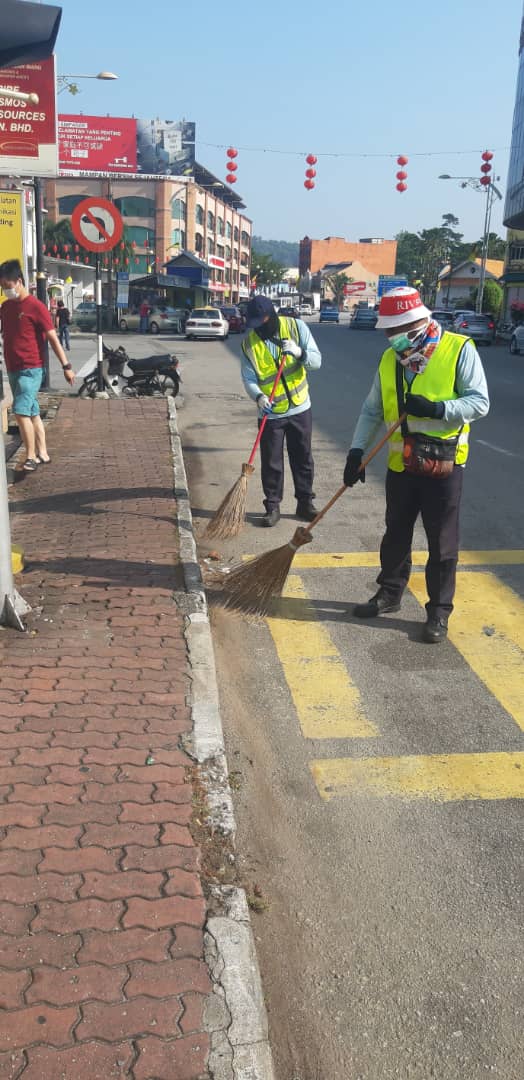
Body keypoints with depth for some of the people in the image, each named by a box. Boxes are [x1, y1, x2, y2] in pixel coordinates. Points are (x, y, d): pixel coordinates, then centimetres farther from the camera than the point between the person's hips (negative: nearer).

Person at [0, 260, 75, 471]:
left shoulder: (35, 306, -10)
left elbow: (53, 338, -11)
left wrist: (66, 366, -13)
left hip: (31, 370, -7)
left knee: (21, 412, -16)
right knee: (32, 413, 12)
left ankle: (30, 457, -8)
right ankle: (42, 454, 19)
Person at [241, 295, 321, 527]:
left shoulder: (296, 327, -7)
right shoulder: (249, 342, -6)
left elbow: (316, 360, -10)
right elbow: (249, 378, -8)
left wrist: (299, 352, -30)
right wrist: (259, 396, -28)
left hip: (300, 408, 1)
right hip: (271, 412, -1)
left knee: (303, 458, 11)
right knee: (271, 463, 4)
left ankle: (305, 503, 24)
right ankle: (272, 506, 17)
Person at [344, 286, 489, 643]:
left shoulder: (459, 349, -11)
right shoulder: (390, 359, 5)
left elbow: (480, 402, -14)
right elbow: (372, 411, 8)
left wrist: (436, 409, -28)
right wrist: (357, 451, -2)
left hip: (444, 465, -5)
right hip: (402, 465, 5)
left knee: (442, 543, 4)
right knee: (396, 534, 17)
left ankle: (439, 612, 16)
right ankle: (390, 592, 35)